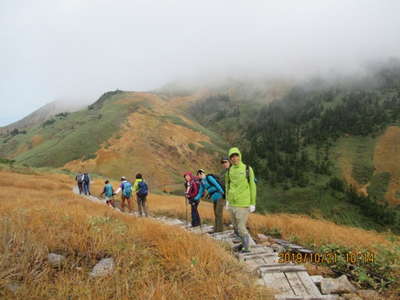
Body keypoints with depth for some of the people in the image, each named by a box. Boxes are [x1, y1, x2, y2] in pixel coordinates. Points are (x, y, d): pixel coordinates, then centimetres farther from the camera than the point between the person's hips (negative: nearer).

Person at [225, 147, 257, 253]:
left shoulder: (248, 169, -7)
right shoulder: (229, 170, 5)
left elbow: (253, 187, -4)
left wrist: (253, 204, -6)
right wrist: (227, 200, 12)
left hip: (243, 204, -5)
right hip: (232, 204, 5)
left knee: (241, 227, -4)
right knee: (236, 227, 16)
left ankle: (246, 247, 16)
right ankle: (245, 242, 40)